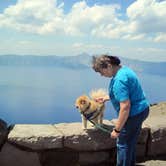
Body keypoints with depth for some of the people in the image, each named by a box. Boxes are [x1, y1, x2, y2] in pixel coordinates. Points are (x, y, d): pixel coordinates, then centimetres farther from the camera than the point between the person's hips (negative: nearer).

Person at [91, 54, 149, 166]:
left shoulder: (119, 80, -27)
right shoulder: (124, 69, 5)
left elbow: (125, 107, -30)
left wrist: (117, 130, -23)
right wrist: (106, 98, 23)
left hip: (134, 114, -10)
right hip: (141, 110, 10)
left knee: (123, 144, 5)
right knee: (131, 142, 23)